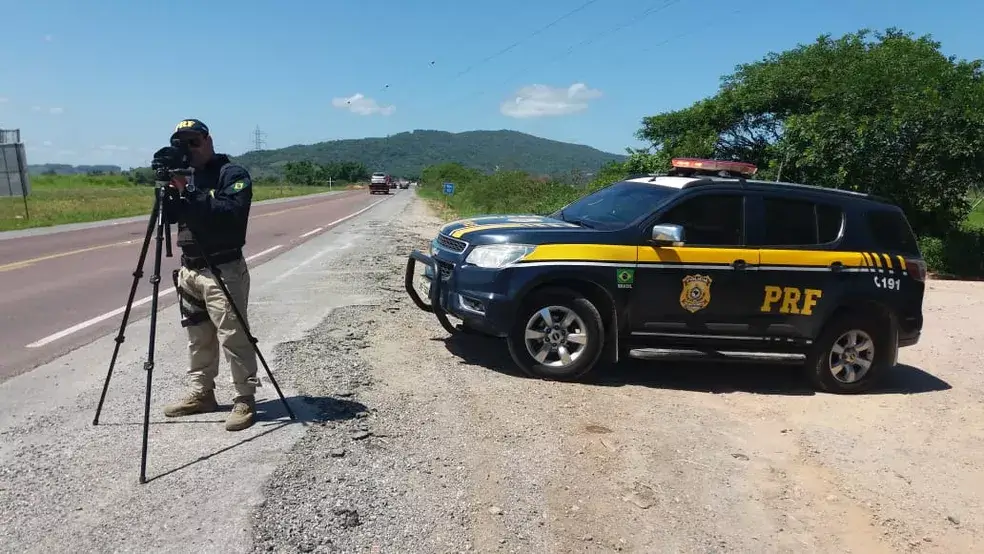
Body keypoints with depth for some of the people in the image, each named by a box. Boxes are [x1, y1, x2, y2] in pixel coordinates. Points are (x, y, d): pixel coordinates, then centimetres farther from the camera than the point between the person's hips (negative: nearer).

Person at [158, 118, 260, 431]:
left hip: (223, 271, -8)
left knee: (233, 338, -7)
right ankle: (200, 394, 26)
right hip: (189, 270, 8)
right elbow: (169, 216, 11)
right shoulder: (187, 177, 15)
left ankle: (245, 399, 1)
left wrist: (189, 195, -26)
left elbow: (232, 213, -24)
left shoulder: (233, 174, -8)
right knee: (198, 337, 14)